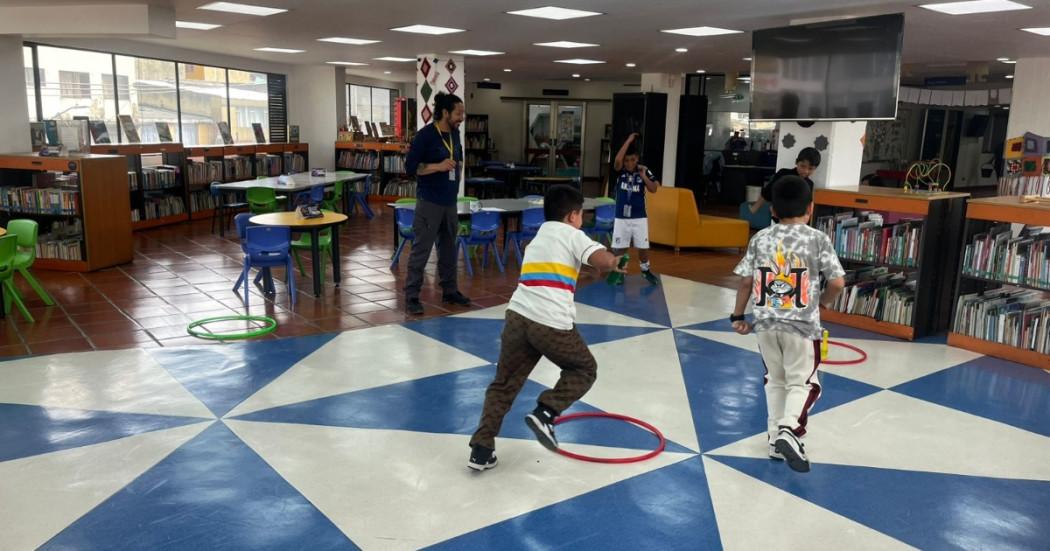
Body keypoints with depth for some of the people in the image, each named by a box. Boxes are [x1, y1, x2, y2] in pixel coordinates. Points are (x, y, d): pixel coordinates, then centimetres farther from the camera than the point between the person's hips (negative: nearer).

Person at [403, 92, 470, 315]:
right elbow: (410, 167, -16)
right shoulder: (425, 135, -13)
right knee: (421, 249, -4)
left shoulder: (455, 134, 9)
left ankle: (450, 291, 27)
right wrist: (438, 166, -23)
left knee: (449, 248, 15)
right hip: (429, 202, -7)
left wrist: (457, 166, 10)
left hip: (450, 202, 7)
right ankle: (411, 297, 3)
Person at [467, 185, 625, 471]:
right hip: (552, 324, -6)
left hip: (517, 316, 6)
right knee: (585, 370, 20)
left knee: (503, 385, 17)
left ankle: (481, 450, 9)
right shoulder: (572, 235, 7)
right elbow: (602, 261, -9)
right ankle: (545, 414, 4)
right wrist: (615, 261, 13)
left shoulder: (536, 241, 30)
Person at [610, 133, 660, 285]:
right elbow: (617, 160, -29)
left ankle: (645, 270, 32)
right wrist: (629, 140, -23)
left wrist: (644, 176, -19)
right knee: (619, 247, 4)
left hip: (639, 217, 1)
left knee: (643, 247, 10)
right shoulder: (620, 170, -7)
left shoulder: (644, 171, -5)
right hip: (621, 217, 0)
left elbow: (653, 189, -7)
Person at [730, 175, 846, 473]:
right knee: (802, 381, 10)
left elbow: (746, 281, 2)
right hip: (802, 323, -3)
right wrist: (822, 303, 14)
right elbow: (837, 283, -6)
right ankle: (789, 429, -12)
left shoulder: (760, 238, 2)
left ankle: (776, 438, 21)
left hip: (766, 322, 3)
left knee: (775, 380, 18)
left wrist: (738, 316, 13)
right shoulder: (818, 238, -4)